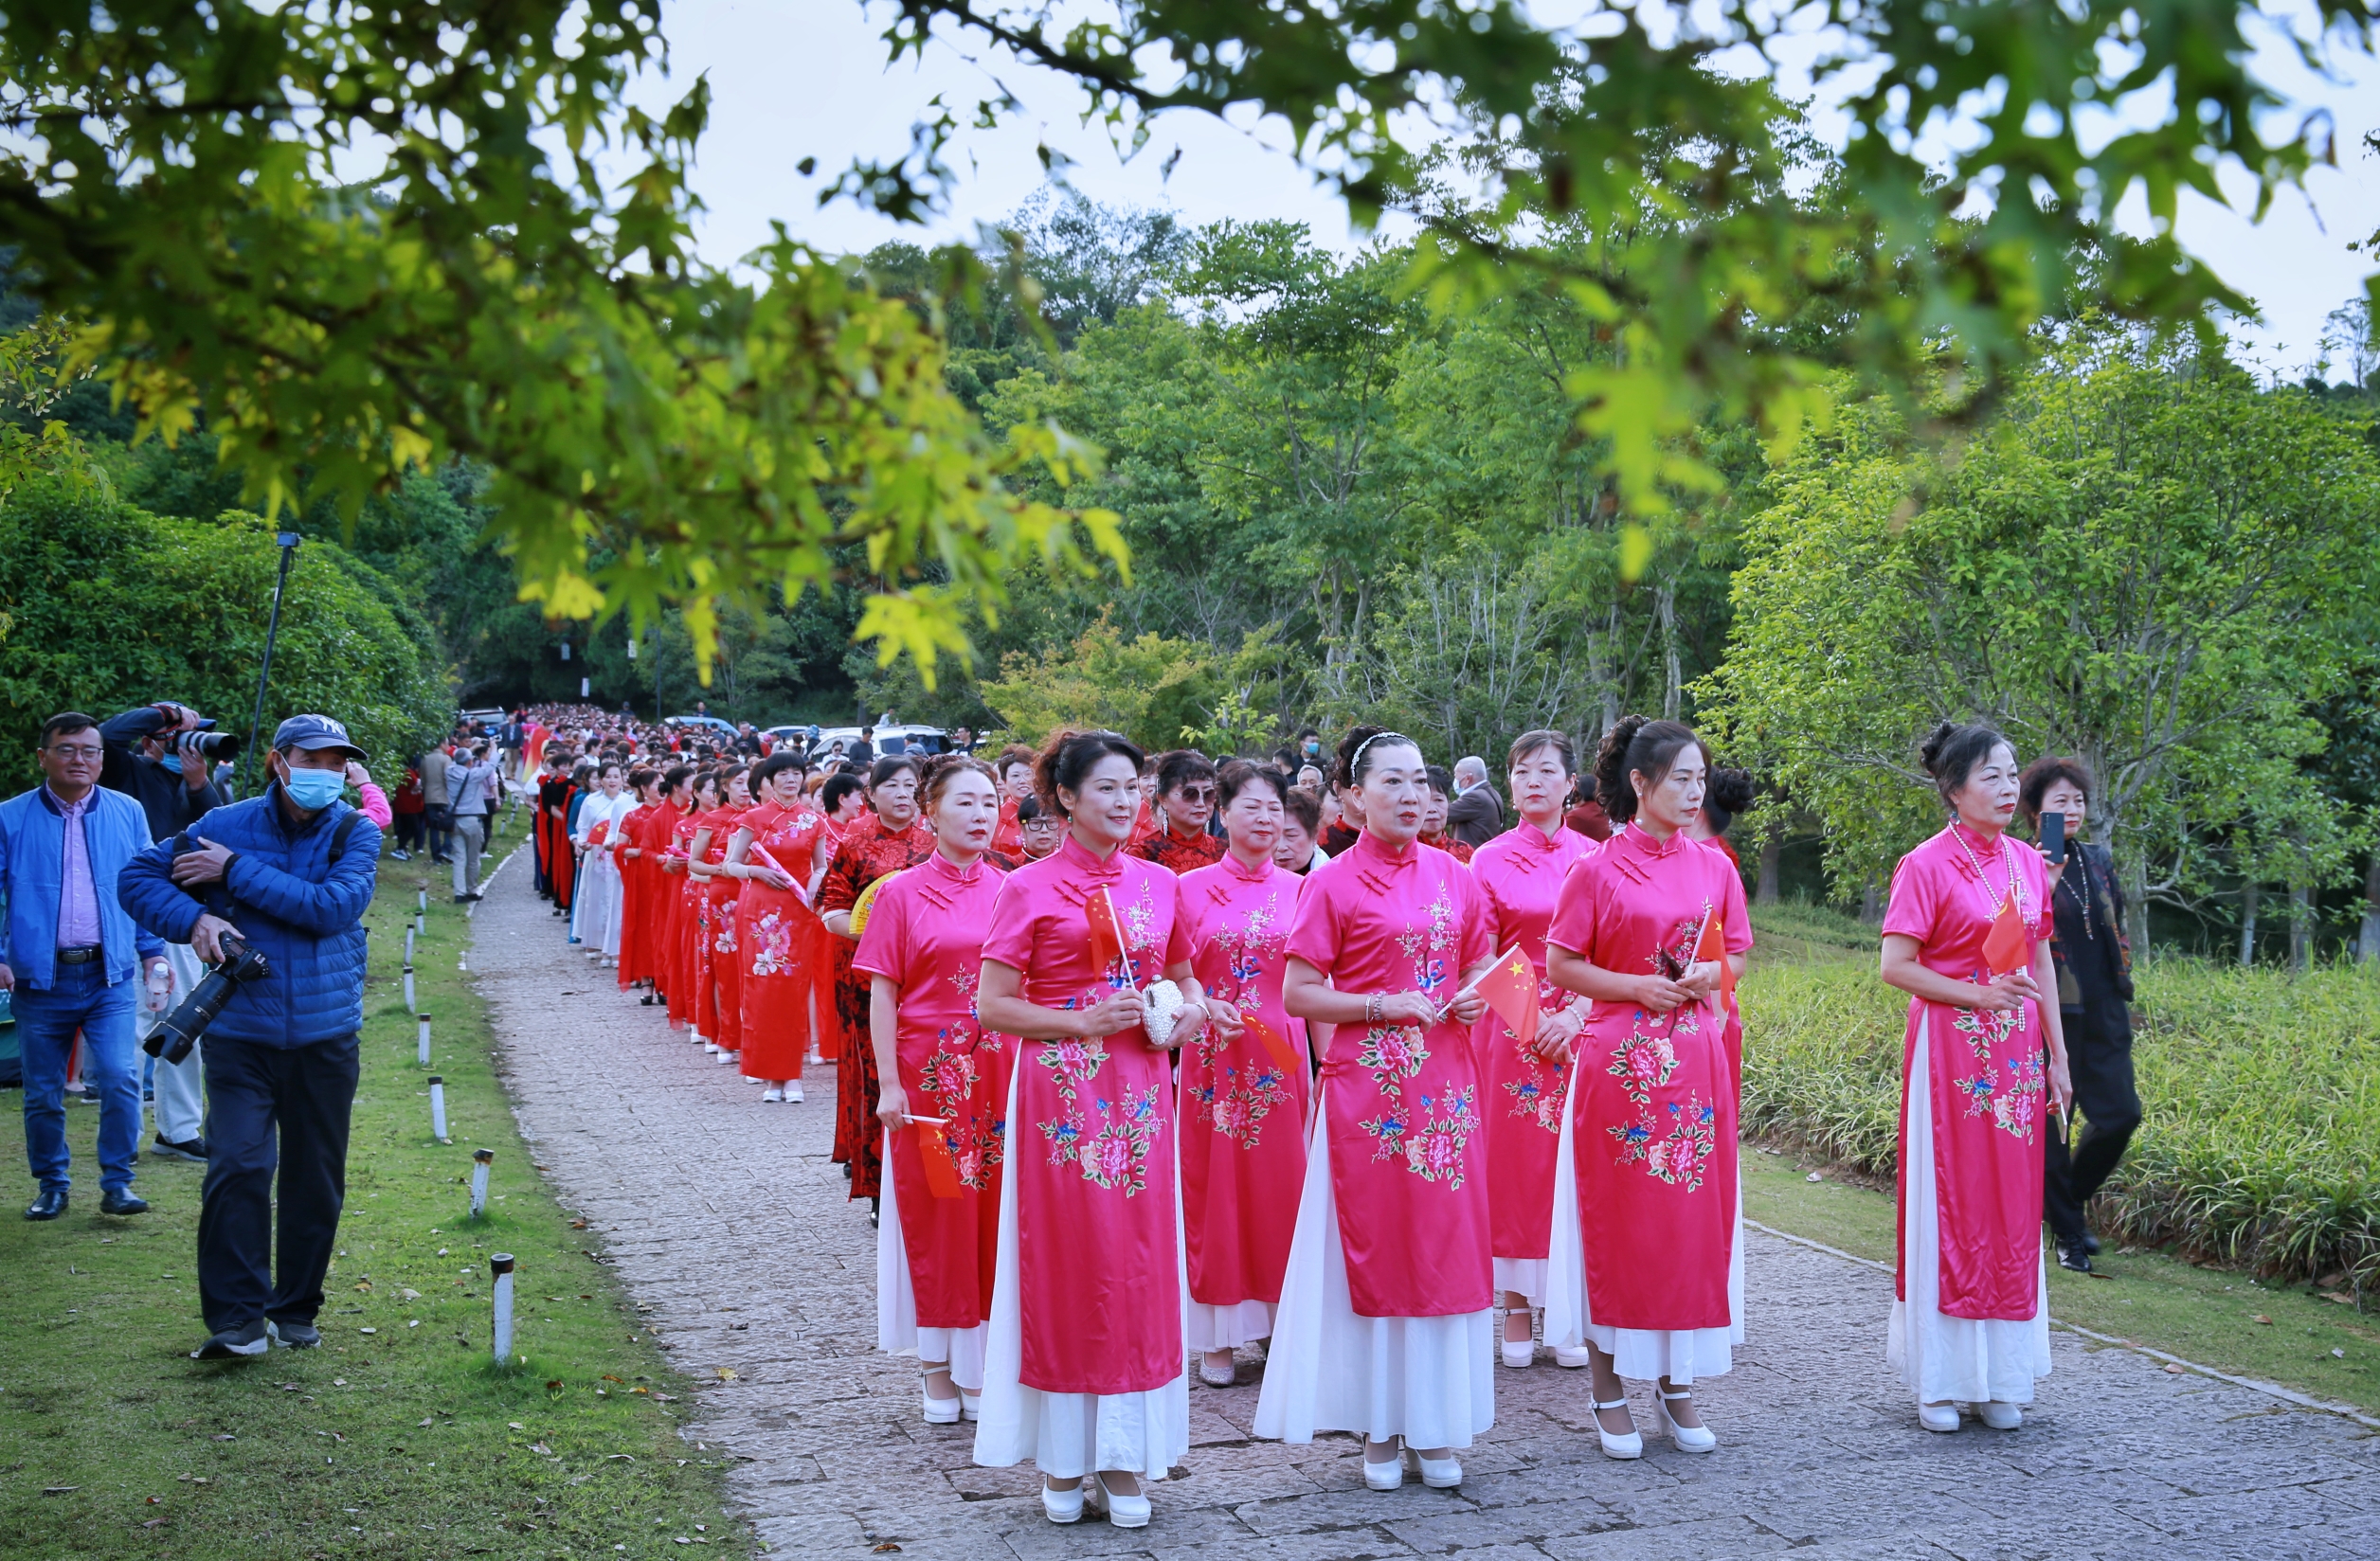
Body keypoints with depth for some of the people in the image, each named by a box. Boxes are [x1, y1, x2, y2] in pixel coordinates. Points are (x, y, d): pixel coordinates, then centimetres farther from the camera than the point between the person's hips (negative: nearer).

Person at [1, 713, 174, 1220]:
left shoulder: (127, 813, 7)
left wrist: (152, 951, 6)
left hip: (110, 976, 0)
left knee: (120, 1079, -13)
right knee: (43, 1093, 8)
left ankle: (117, 1183, 0)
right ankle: (51, 1186, 25)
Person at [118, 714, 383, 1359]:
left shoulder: (355, 832, -3)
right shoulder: (228, 825, -1)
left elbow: (333, 906, -19)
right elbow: (138, 877, 4)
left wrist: (236, 872, -17)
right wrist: (193, 919, -14)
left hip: (325, 1034, 1)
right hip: (241, 1032, -1)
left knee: (316, 1178, 9)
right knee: (237, 1166, -13)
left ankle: (297, 1309, 24)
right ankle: (238, 1318, -7)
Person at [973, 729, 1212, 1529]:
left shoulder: (1160, 884, 10)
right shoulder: (1030, 888, -3)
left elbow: (1183, 977, 23)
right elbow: (991, 1006, -6)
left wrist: (1191, 1009, 1)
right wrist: (1084, 1022, -15)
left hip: (1140, 1094, 4)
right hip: (1060, 1093, -4)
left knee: (1140, 1262, 4)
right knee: (1065, 1261, 0)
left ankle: (1123, 1458, 15)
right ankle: (1062, 1457, 13)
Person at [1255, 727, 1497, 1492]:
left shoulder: (1454, 877, 8)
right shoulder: (1334, 884, -4)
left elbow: (1480, 969, 20)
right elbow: (1298, 994, -5)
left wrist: (1475, 998, -2)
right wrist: (1383, 1006, -15)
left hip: (1445, 1085, 4)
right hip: (1366, 1086, -4)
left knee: (1446, 1245, 6)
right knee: (1373, 1248, 2)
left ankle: (1435, 1424, 17)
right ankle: (1378, 1425, 13)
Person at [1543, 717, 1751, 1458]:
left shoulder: (1714, 867, 7)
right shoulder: (1597, 870, -5)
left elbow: (1737, 954, 15)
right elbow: (1560, 965, -3)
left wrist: (1707, 975, -6)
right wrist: (1637, 986, -14)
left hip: (1695, 1061, 4)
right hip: (1619, 1058, -4)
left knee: (1693, 1212, 6)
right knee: (1616, 1216, 1)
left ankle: (1677, 1381, 18)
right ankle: (1609, 1388, 11)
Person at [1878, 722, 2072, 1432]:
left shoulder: (2028, 864, 10)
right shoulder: (1927, 866, -7)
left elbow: (2042, 966, 14)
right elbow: (1896, 966, -11)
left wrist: (2057, 1055, 11)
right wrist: (1980, 995, -16)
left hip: (2016, 1052, 5)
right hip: (1950, 1050, -5)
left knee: (2012, 1202, 7)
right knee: (1947, 1202, -1)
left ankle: (1999, 1374, 16)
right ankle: (1940, 1379, 8)